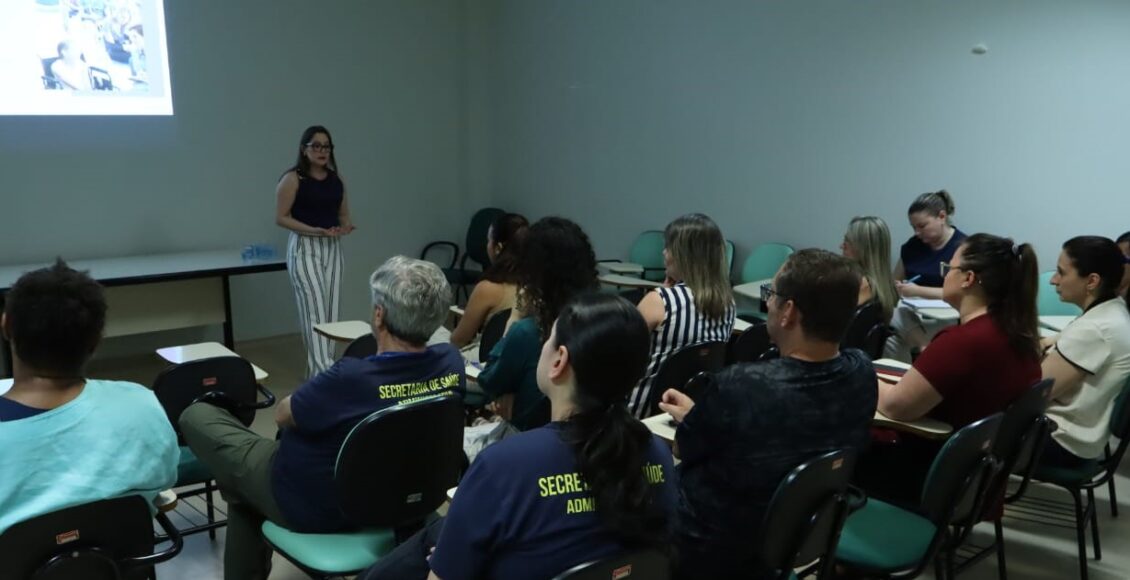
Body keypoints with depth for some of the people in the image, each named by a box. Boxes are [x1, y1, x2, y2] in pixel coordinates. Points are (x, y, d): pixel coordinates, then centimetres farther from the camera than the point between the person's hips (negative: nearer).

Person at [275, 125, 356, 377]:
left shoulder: (336, 180, 10)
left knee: (330, 310, 7)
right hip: (304, 248, -6)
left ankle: (317, 366, 19)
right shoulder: (293, 179, -7)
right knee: (314, 310, -12)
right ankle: (323, 371, -14)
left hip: (332, 248, 6)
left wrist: (346, 226, -7)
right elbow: (281, 217, -9)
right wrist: (314, 230, -20)